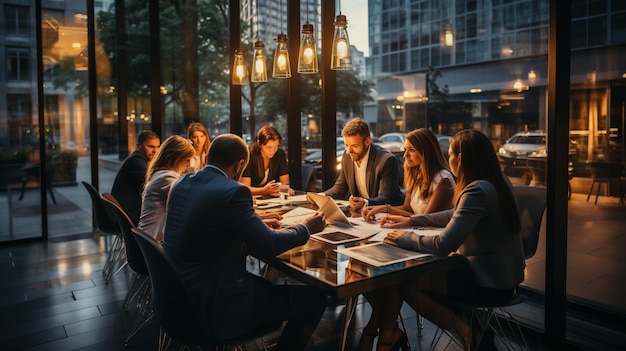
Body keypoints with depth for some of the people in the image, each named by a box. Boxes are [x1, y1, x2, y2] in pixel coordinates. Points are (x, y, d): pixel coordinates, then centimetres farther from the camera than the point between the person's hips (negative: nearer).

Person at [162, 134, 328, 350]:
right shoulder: (232, 191, -21)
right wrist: (306, 228, 2)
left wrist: (256, 221, 24)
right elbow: (269, 245, -15)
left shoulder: (183, 183, 4)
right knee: (313, 296, -1)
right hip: (212, 306, -9)